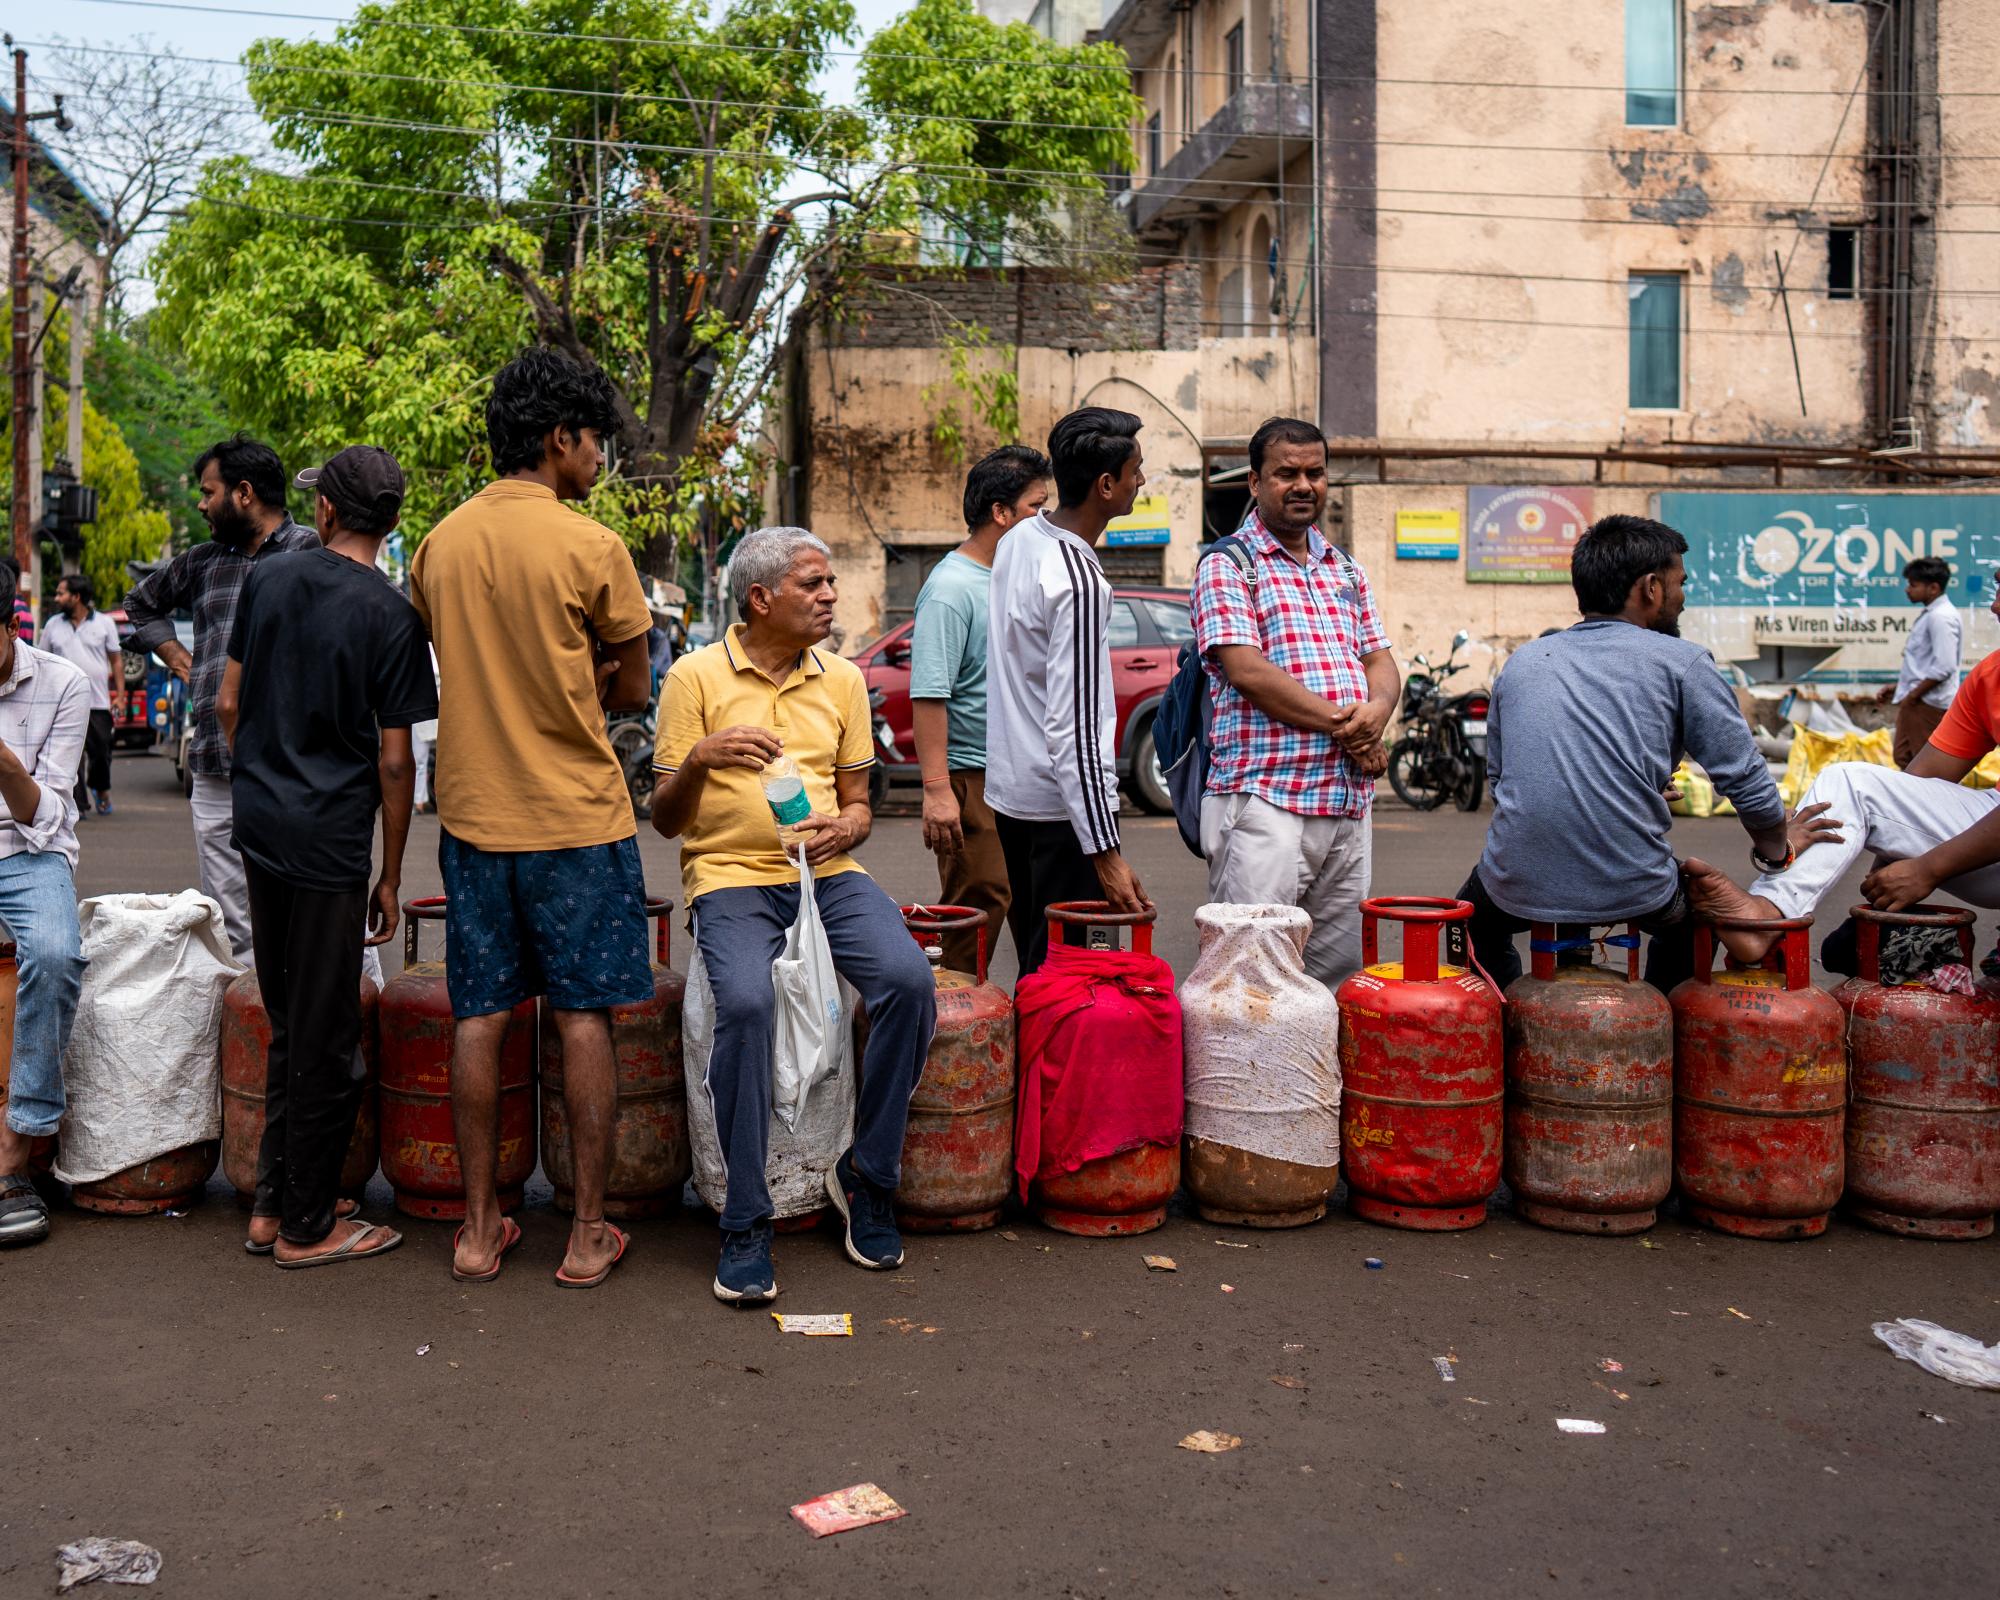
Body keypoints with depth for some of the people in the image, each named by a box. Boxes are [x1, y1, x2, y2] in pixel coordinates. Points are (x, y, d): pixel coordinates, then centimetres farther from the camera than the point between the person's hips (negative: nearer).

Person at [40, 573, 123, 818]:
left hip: (98, 702, -1)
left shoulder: (104, 623, 4)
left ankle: (100, 789, 32)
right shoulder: (53, 625, 9)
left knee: (101, 752, 5)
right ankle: (80, 805, 2)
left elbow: (116, 660, 6)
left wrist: (120, 694, -1)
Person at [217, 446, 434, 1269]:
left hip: (259, 823, 6)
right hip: (329, 838, -6)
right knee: (326, 1038, 4)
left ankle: (270, 1205, 25)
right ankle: (307, 1225, 13)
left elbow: (228, 704, 10)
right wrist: (391, 877, -1)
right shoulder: (391, 616, -10)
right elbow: (393, 761, -10)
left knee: (289, 1025, 18)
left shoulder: (266, 579, 5)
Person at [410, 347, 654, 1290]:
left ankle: (480, 1228, 17)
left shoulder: (439, 543, 5)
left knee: (479, 1018, 9)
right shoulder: (591, 548, -11)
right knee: (582, 1018, 3)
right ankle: (589, 1234, 10)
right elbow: (632, 691, -2)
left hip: (473, 813, 5)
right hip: (576, 816, -4)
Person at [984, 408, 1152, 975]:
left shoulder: (1018, 539, 7)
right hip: (1061, 803, -9)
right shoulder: (1079, 583, -21)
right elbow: (1074, 729, -24)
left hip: (1011, 789, 9)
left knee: (1037, 964, 16)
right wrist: (1107, 853, -23)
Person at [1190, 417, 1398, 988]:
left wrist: (1374, 713, -7)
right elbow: (1246, 670, -13)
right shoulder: (1228, 566, -2)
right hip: (1263, 796, -7)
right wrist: (1340, 724, -13)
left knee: (1338, 972, 9)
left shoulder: (1346, 572, 20)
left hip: (1348, 799, 7)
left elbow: (1381, 663, 17)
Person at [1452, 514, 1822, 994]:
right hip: (1633, 891, -2)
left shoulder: (1521, 662, 13)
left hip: (1518, 886, 2)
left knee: (1476, 917, 37)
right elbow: (1746, 780, 1)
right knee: (1693, 913, 34)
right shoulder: (1680, 661, 2)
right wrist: (1777, 849, 22)